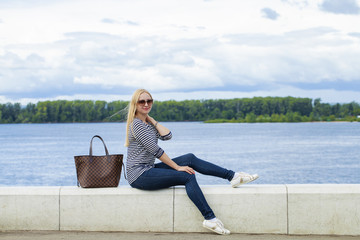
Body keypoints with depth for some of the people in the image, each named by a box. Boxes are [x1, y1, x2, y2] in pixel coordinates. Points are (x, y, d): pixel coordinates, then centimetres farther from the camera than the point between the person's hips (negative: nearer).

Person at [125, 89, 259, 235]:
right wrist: (177, 167, -13)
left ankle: (233, 176, 1)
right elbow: (156, 150, -17)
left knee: (190, 159, 1)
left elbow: (167, 136, 1)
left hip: (148, 168, 9)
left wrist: (151, 120, 2)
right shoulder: (136, 124, -14)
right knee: (188, 177, -18)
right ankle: (210, 218, -22)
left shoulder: (147, 123, 16)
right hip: (139, 175, -9)